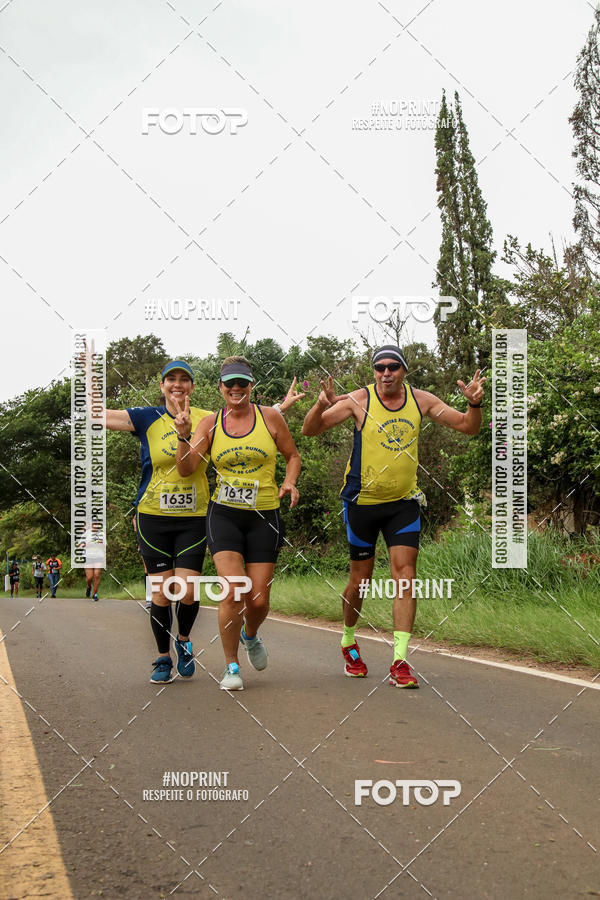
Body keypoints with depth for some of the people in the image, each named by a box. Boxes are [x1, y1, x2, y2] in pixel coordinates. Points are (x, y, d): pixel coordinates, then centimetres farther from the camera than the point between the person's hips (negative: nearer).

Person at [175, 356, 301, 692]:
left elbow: (293, 455, 13)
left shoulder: (270, 417, 2)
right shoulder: (209, 424, 4)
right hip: (224, 515, 0)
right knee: (233, 592, -16)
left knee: (258, 600, 1)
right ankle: (231, 666, 3)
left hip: (264, 516, 1)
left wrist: (289, 482, -5)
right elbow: (186, 469, -2)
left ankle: (251, 636, 38)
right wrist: (184, 436, -17)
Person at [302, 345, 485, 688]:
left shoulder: (421, 400, 1)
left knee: (405, 574, -9)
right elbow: (310, 430, -11)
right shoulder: (359, 400, -9)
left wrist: (475, 403, -15)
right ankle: (349, 641, 33)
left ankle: (400, 662, -8)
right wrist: (321, 405, -32)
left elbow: (469, 427, 7)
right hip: (363, 502, -2)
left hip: (404, 502, 2)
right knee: (361, 578, 5)